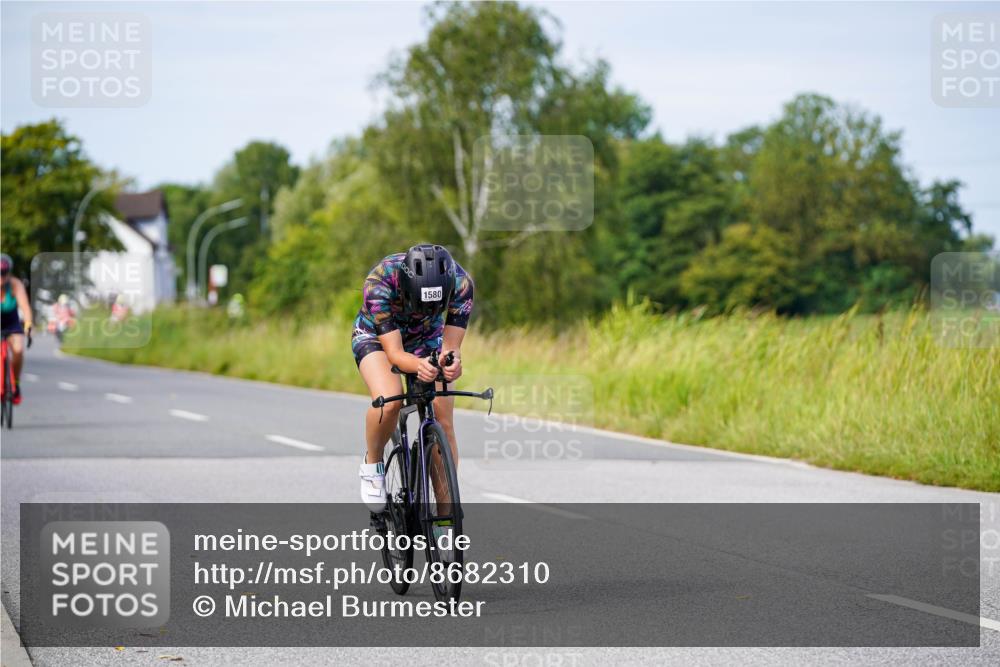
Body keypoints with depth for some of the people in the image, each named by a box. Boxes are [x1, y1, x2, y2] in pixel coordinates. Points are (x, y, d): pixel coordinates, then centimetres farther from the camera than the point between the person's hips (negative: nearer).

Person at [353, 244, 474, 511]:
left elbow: (450, 346, -28)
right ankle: (372, 465, -3)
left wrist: (452, 363, -52)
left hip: (427, 339, 3)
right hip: (376, 337, -3)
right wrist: (418, 365, -59)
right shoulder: (380, 281, -39)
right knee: (389, 401, -33)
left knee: (444, 424, -12)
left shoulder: (461, 283, -32)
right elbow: (394, 352, -37)